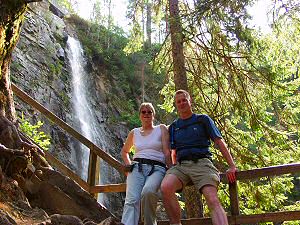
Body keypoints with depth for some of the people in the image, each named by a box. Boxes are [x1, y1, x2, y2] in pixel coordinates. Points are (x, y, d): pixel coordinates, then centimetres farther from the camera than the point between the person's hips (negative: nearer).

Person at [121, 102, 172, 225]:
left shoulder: (161, 129, 13)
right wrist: (129, 165, 18)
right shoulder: (134, 132, 20)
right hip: (137, 168, 3)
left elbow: (167, 152, 4)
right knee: (131, 200, -24)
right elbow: (124, 151, 35)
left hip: (157, 169, -2)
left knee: (148, 192, -35)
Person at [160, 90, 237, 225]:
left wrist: (232, 166, 0)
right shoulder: (173, 127, 24)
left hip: (201, 163, -2)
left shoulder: (203, 120, 15)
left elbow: (219, 142, 9)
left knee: (213, 201, -25)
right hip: (181, 165, 3)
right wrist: (173, 172, 13)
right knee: (165, 187, -29)